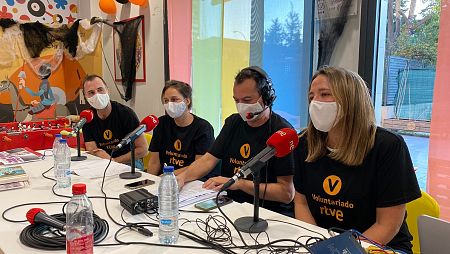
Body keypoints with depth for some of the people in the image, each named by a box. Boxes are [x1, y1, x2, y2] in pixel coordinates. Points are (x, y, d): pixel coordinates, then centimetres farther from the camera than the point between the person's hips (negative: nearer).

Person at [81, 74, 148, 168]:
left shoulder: (126, 113, -12)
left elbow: (143, 150, -13)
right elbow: (91, 149, -4)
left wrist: (114, 161, -16)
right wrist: (101, 154, -28)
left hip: (130, 163, -3)